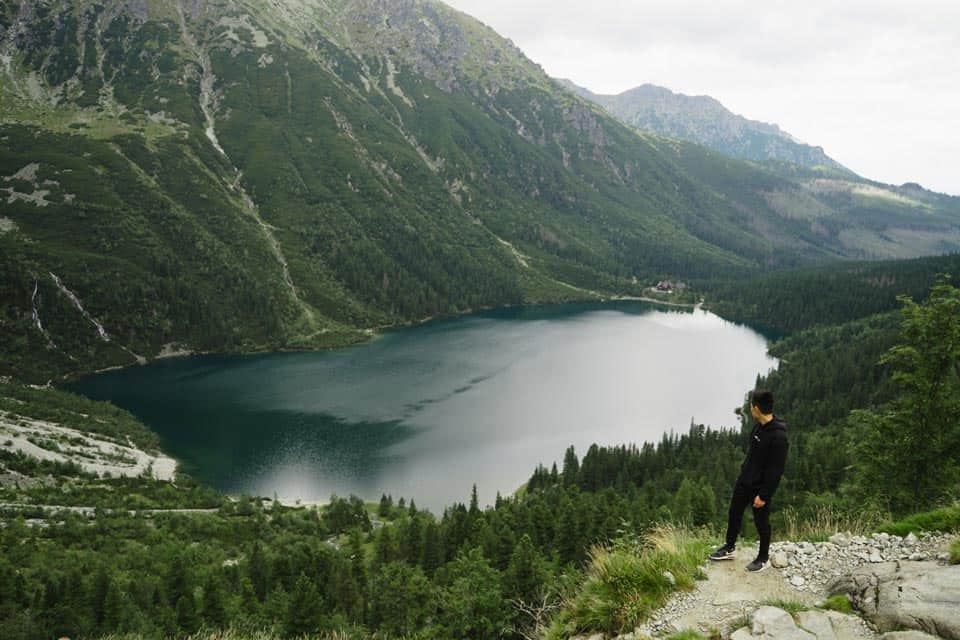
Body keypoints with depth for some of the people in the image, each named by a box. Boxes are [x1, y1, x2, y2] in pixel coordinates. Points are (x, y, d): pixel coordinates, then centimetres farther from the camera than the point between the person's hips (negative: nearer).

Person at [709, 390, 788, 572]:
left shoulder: (778, 436, -29)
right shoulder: (759, 426, -1)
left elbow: (776, 470, -24)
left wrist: (764, 495, -21)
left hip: (761, 487, -8)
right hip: (744, 480, 8)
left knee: (761, 522, 9)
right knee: (734, 513, 18)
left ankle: (763, 558, 29)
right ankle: (730, 548, 36)